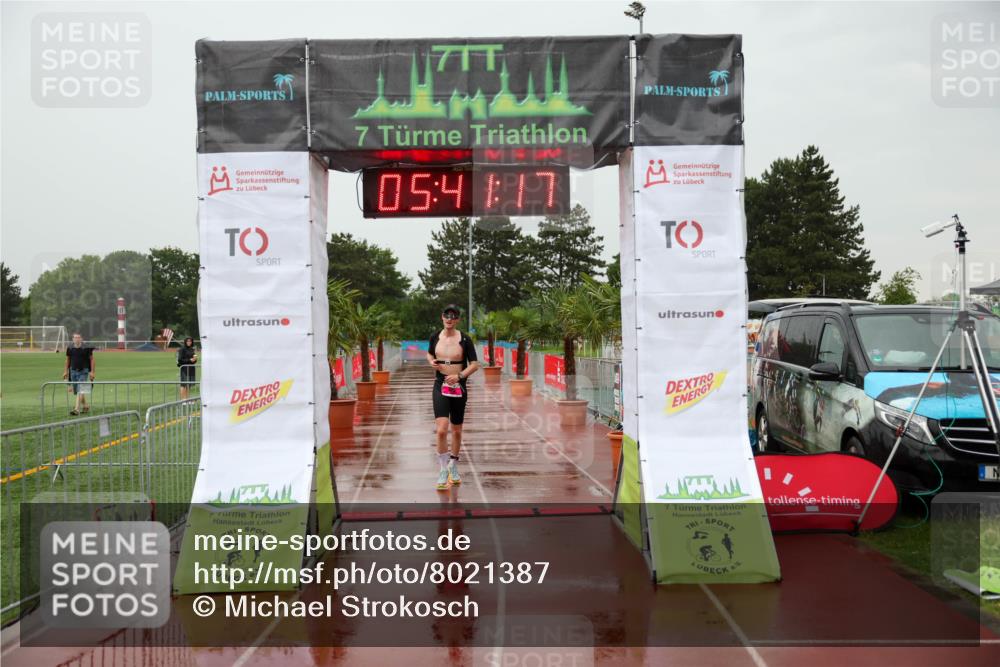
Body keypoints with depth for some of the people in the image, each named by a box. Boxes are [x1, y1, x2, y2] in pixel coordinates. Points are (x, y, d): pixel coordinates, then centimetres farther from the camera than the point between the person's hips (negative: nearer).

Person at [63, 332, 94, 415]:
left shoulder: (86, 348, -7)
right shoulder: (70, 348, 4)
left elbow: (91, 359, -4)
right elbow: (68, 360, 16)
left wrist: (92, 372, -9)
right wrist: (66, 371, 13)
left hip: (83, 371, -5)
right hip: (73, 371, 5)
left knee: (80, 390, -14)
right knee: (77, 390, 12)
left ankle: (76, 409, -19)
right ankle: (86, 407, 30)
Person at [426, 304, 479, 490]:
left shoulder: (464, 339, -5)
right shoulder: (435, 337, 1)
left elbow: (475, 364, -3)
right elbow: (429, 354, 19)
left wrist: (460, 375, -18)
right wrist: (432, 362, -3)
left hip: (459, 386, 0)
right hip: (440, 386, 0)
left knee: (456, 430, 12)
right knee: (441, 430, -15)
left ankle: (453, 467, 32)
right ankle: (443, 471, -4)